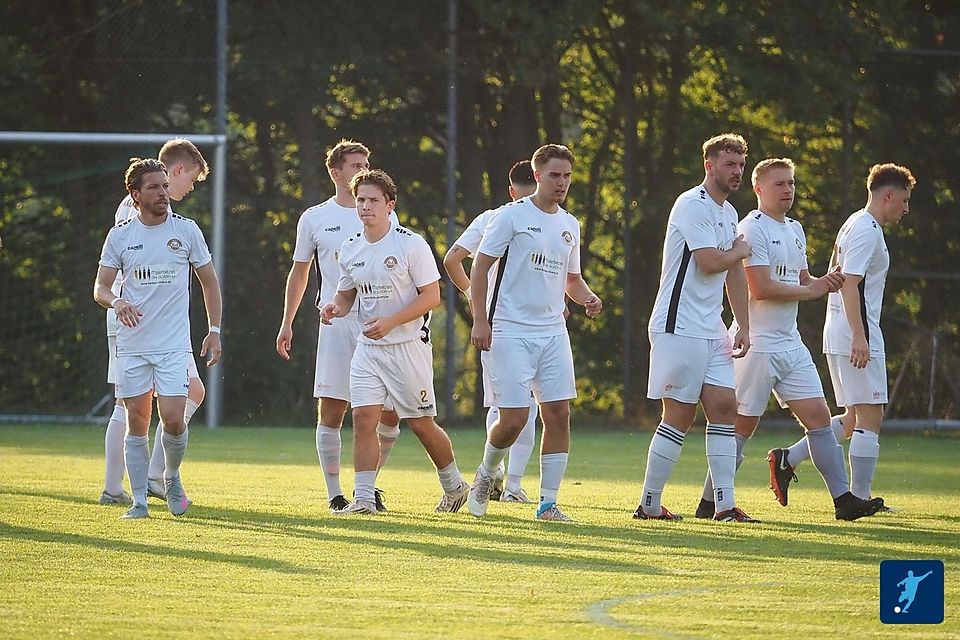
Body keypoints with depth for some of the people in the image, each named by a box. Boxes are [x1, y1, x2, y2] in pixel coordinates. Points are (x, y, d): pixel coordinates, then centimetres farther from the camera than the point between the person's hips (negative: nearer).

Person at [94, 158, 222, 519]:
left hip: (174, 346, -1)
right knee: (136, 424, 1)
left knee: (173, 420, -12)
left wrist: (215, 331, 6)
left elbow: (209, 282, 12)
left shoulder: (186, 231, 2)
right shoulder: (119, 236, 3)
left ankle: (172, 478, 16)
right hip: (132, 346, 1)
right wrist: (117, 302, -19)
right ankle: (139, 501, 9)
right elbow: (100, 288, 4)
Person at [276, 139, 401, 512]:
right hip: (336, 324, -1)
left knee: (389, 413, -3)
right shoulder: (315, 219, 6)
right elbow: (299, 273, 16)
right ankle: (334, 493, 4)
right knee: (331, 411, -4)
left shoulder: (383, 216, 8)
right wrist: (286, 324, 13)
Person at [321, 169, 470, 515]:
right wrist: (336, 307, -5)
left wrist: (390, 322, -21)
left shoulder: (411, 244, -11)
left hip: (408, 346, -5)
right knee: (363, 418, -10)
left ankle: (454, 486, 25)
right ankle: (363, 499, -9)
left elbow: (431, 296, -11)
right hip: (368, 347, 5)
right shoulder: (350, 249, 6)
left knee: (420, 423, 4)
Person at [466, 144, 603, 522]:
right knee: (514, 419, -10)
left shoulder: (570, 225, 15)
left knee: (559, 414, -3)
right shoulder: (512, 216, -4)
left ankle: (548, 503, 2)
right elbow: (480, 267, -5)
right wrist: (480, 320, -13)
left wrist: (588, 299, 4)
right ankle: (486, 474, 20)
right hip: (510, 332, -6)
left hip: (553, 332, 6)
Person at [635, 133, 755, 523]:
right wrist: (741, 251, 0)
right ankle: (649, 505, 1)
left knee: (724, 408, 1)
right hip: (679, 327, -9)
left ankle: (725, 505, 0)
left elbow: (734, 274, 23)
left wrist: (743, 327, 16)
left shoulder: (729, 213, 17)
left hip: (711, 331, 9)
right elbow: (711, 262, -21)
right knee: (679, 416, -7)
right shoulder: (692, 206, -12)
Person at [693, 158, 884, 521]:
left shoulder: (794, 230, 17)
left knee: (818, 416, 2)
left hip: (790, 343, 8)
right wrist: (812, 290, -12)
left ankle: (843, 498, 1)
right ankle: (709, 504, 4)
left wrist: (827, 281, 1)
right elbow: (759, 287, -19)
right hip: (756, 344, -8)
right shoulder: (752, 229, -11)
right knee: (742, 425, -4)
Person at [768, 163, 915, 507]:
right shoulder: (868, 231, -12)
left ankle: (788, 459, 12)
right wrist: (859, 337, -26)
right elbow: (850, 284, -21)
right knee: (869, 417, -7)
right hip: (856, 339, -10)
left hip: (839, 337, 10)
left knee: (854, 419, 14)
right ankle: (859, 498, -7)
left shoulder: (853, 225, 19)